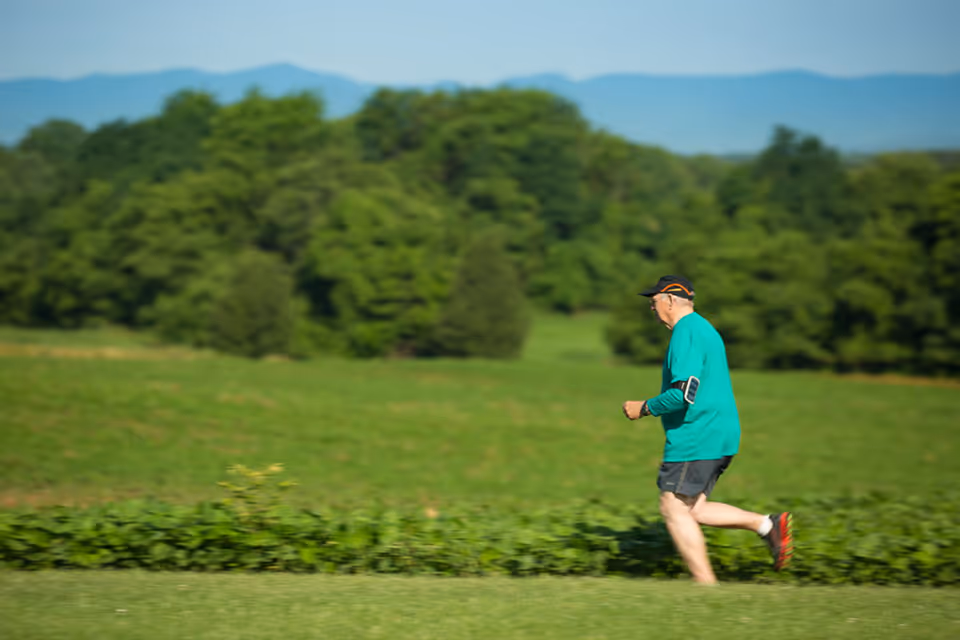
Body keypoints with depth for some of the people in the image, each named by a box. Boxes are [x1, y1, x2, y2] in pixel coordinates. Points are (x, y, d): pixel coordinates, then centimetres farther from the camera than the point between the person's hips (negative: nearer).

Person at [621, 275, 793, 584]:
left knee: (674, 509, -4)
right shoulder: (703, 329, 19)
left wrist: (644, 408, -12)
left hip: (695, 438, -10)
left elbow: (685, 393, -24)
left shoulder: (686, 333, -14)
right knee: (691, 510, 11)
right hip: (717, 436, 10)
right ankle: (768, 524, 4)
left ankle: (707, 586, -4)